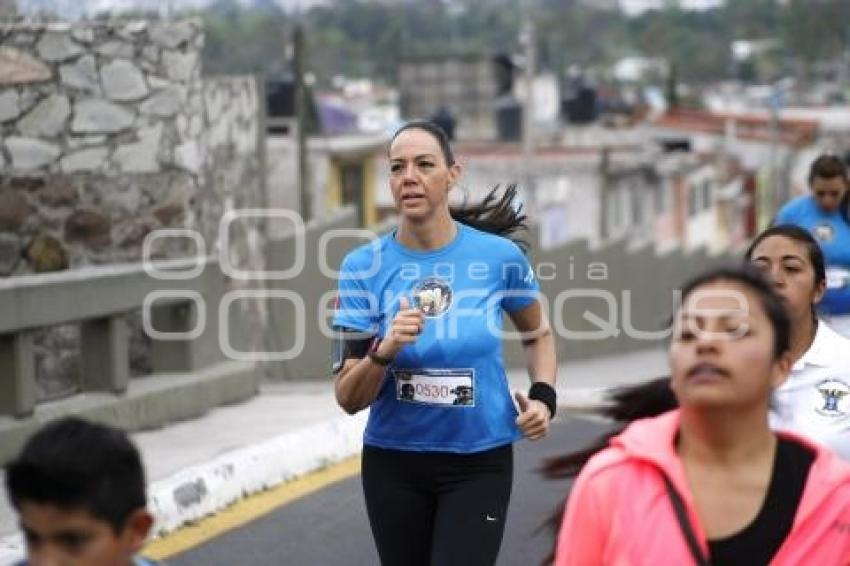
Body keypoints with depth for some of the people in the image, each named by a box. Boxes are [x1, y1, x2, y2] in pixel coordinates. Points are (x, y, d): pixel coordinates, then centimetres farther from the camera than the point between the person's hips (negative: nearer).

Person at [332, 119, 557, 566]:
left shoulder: (500, 256, -7)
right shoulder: (364, 266, -8)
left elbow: (538, 334, 14)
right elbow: (348, 399, -9)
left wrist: (543, 396, -4)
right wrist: (384, 352, -28)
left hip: (479, 463, -1)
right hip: (392, 463, 1)